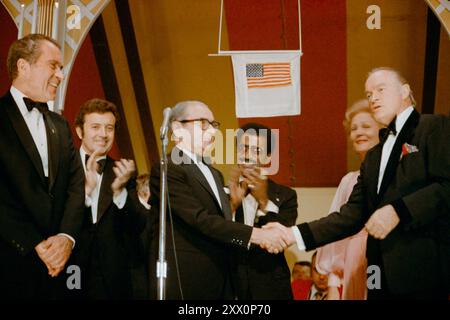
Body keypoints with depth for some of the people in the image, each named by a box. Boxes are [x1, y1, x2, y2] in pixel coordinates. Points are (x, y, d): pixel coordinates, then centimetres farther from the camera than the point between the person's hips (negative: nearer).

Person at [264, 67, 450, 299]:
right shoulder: (373, 156, 19)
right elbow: (353, 214, 10)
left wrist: (399, 210, -22)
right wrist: (294, 234, 1)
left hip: (424, 272, -7)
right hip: (383, 277, 7)